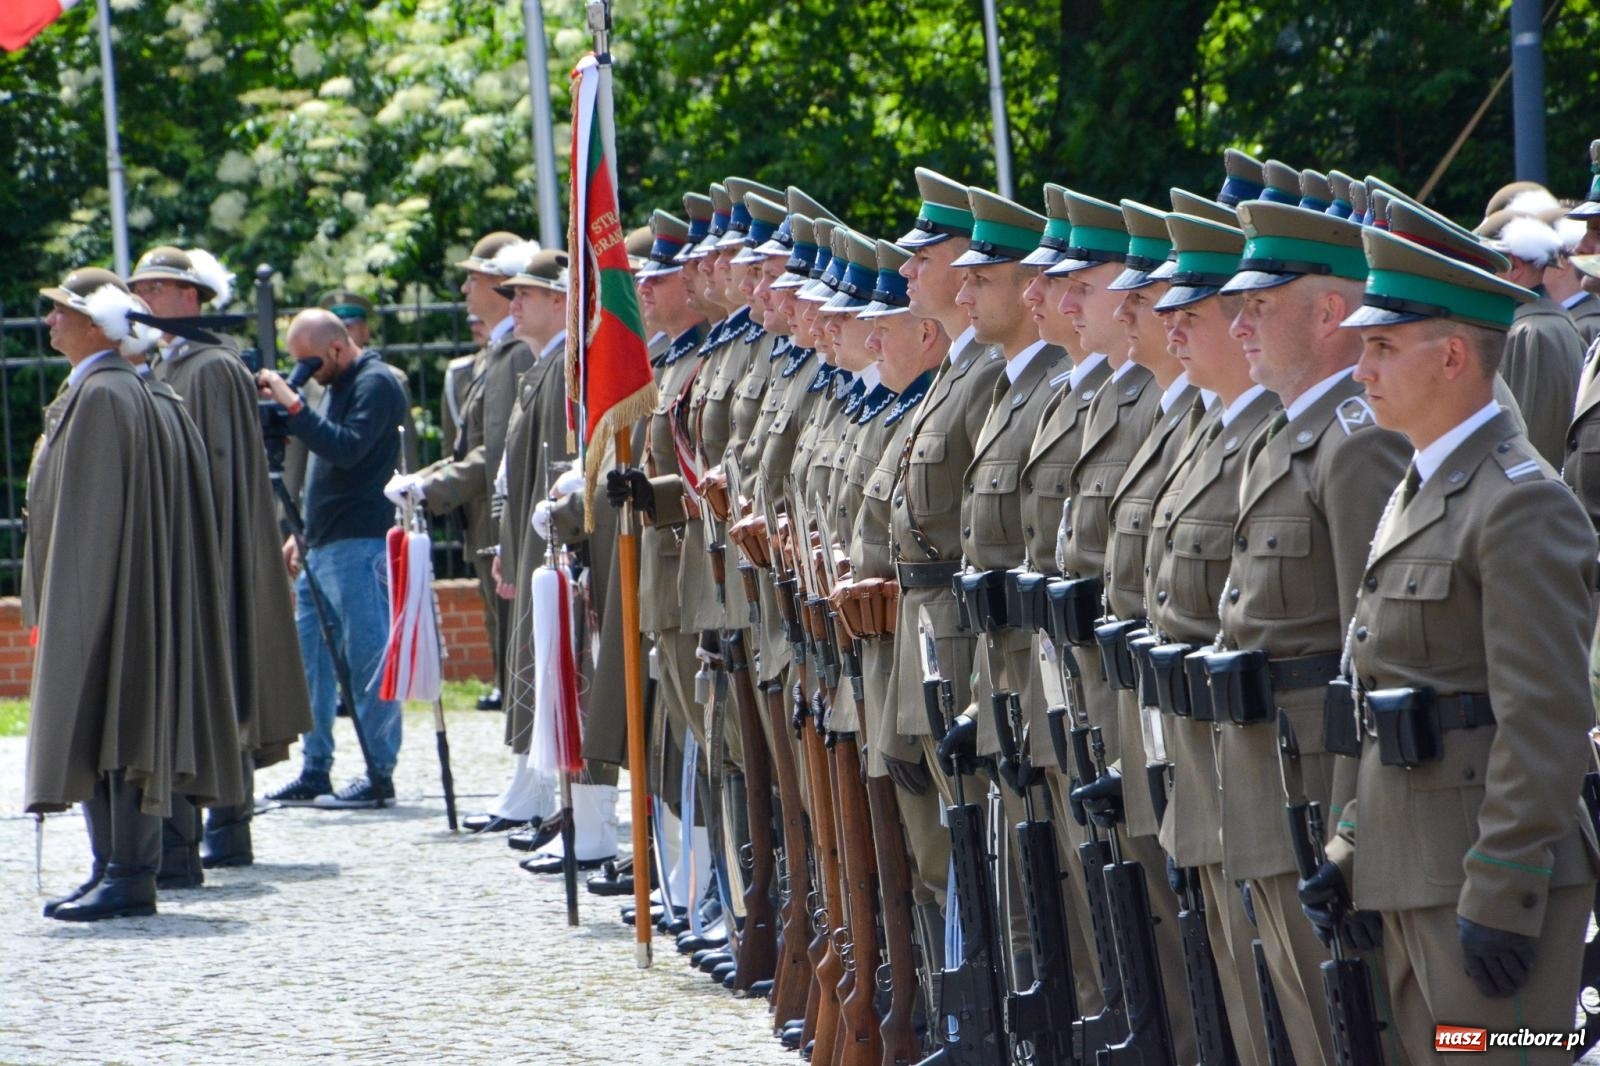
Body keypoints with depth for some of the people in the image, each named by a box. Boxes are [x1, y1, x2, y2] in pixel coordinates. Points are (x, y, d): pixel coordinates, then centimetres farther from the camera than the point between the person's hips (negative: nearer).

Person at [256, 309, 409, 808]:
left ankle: (380, 773, -5)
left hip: (360, 546, -10)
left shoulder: (375, 384, -9)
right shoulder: (337, 386, 19)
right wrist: (301, 533, 22)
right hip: (321, 545, 10)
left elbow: (348, 449, -22)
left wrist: (292, 405, -22)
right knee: (310, 658, 9)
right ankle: (314, 772, 13)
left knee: (368, 658, -8)